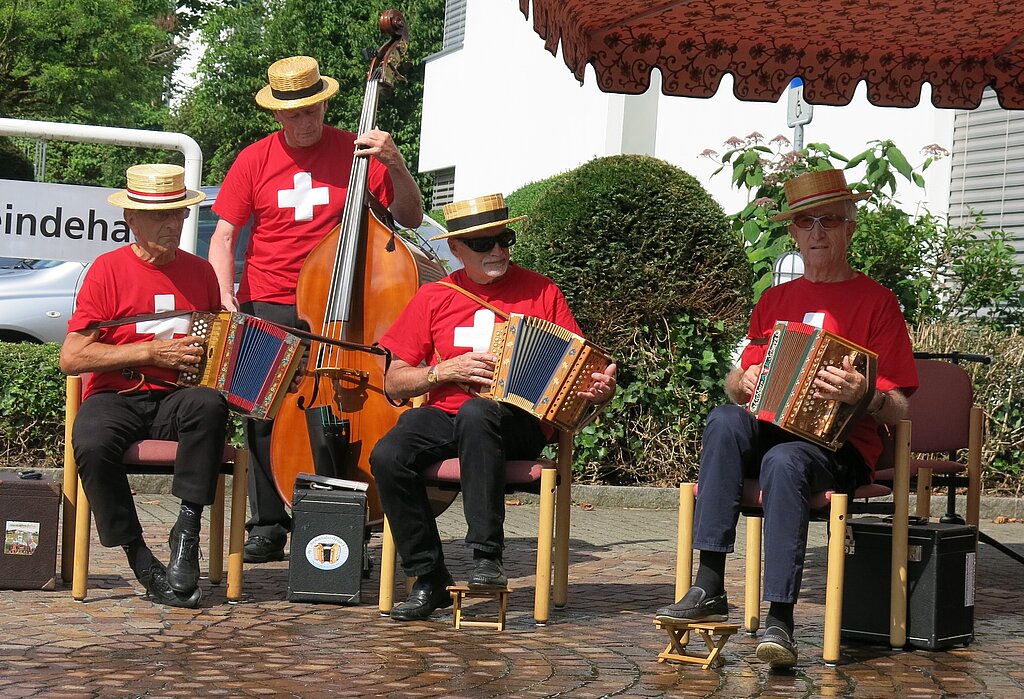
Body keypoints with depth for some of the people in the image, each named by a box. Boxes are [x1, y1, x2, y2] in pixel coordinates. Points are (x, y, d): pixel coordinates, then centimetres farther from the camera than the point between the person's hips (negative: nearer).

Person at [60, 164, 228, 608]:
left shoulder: (200, 272, 12)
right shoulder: (109, 270, 0)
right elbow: (72, 358, -8)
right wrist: (153, 352, -12)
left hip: (175, 401, 2)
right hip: (116, 399, -2)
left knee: (209, 405, -33)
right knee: (92, 444, -35)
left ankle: (186, 533, -27)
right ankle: (140, 560, -19)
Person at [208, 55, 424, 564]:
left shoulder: (357, 152, 5)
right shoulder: (255, 160, 8)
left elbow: (411, 219, 5)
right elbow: (224, 236, 4)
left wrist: (395, 165, -11)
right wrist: (225, 296, -11)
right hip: (267, 307, 1)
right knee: (264, 408, -9)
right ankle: (267, 526, 0)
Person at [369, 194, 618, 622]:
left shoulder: (541, 292, 8)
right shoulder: (434, 298, 11)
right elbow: (394, 384, 9)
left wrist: (599, 390, -14)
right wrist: (446, 370, -8)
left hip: (520, 424, -2)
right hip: (444, 414, 2)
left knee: (477, 413, -37)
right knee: (387, 455, -28)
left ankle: (487, 555, -32)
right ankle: (430, 578, -14)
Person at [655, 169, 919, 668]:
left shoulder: (875, 301, 5)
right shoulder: (776, 300, 20)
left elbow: (897, 412, -2)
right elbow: (736, 383, 19)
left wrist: (862, 395, -24)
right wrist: (744, 382, -5)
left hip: (840, 446, -4)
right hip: (770, 430, 4)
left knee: (783, 461, -37)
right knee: (724, 421, -29)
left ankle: (779, 621, -37)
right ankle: (709, 589, -32)